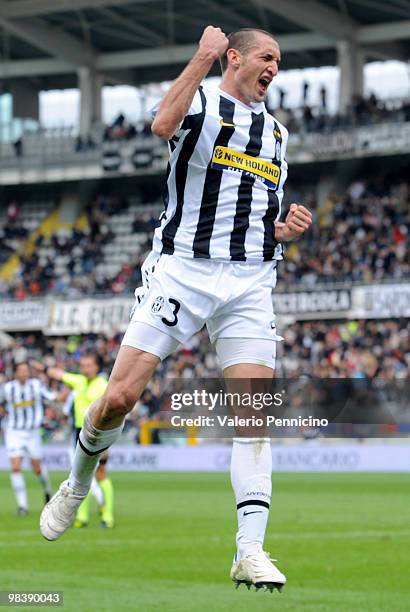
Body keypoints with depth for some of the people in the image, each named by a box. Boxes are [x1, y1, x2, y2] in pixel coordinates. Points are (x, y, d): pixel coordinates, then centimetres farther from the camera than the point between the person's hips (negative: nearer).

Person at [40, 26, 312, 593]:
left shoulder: (276, 132, 21)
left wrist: (286, 227, 7)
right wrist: (203, 57, -19)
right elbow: (164, 124, -25)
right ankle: (76, 486, 21)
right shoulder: (200, 101, 1)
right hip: (182, 268, -4)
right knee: (120, 397, -8)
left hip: (250, 282, 5)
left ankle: (250, 551, -11)